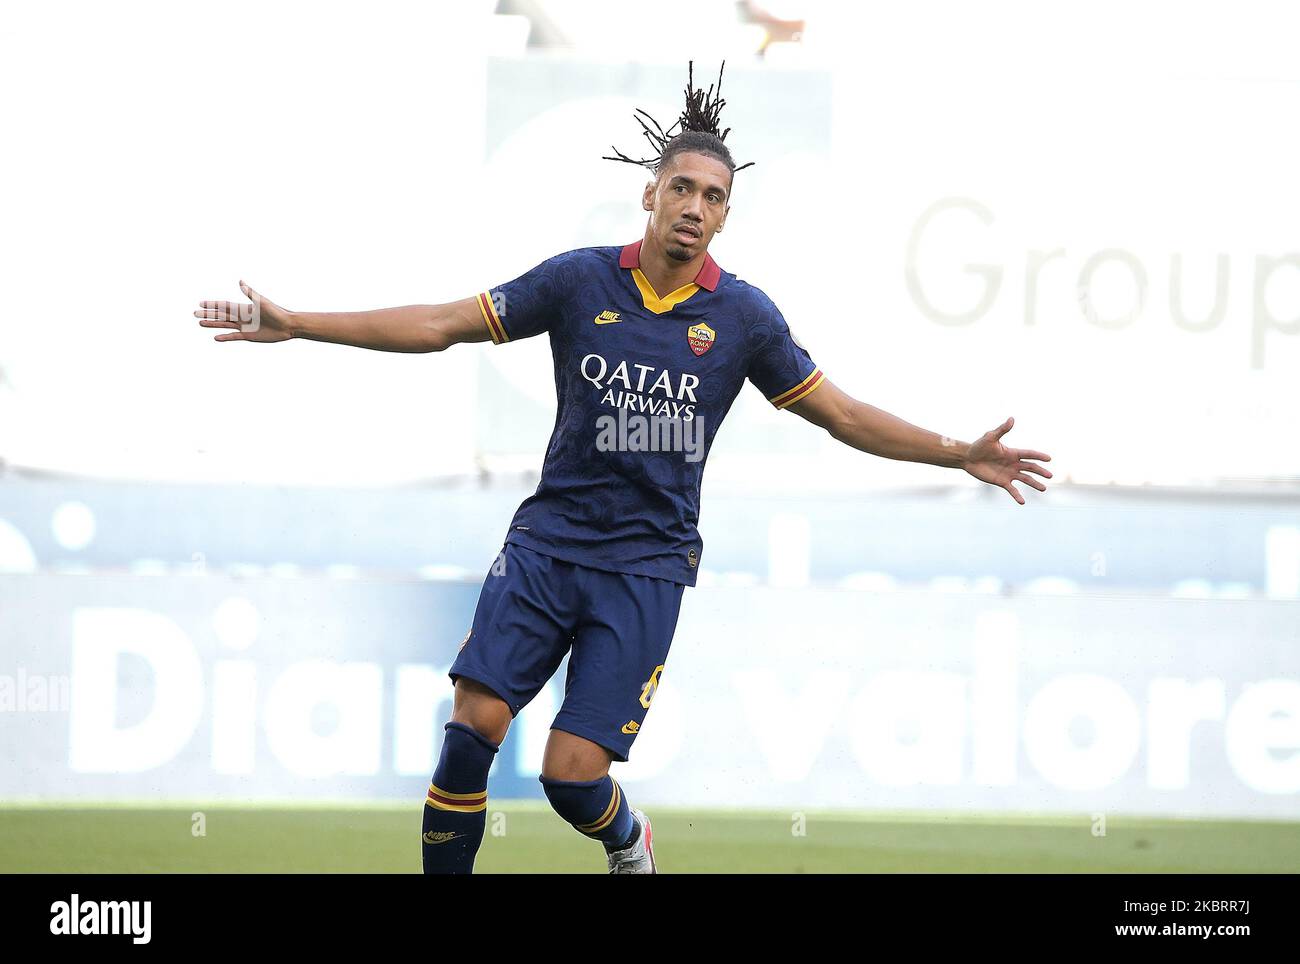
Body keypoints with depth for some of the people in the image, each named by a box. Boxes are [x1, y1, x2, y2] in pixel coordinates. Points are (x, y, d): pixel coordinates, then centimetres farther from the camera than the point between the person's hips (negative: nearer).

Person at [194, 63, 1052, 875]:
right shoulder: (580, 280, -1)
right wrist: (297, 325, -3)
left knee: (572, 773, -9)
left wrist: (961, 454, 0)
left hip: (647, 567, -1)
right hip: (548, 540, 1)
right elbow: (440, 326, 2)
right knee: (472, 730, -15)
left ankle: (629, 844, 26)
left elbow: (843, 414, 8)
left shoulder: (741, 315, 0)